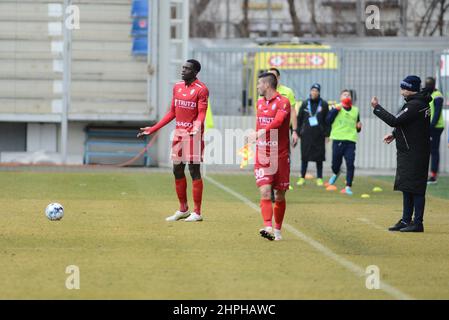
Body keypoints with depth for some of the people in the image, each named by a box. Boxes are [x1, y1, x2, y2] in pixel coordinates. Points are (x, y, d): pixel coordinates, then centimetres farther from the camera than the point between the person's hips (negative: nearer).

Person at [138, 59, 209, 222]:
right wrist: (152, 129, 16)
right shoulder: (177, 87, 13)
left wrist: (197, 125, -38)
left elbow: (201, 113, -16)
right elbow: (172, 113, 18)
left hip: (193, 133, -8)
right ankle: (183, 209, 22)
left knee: (194, 171, -5)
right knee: (177, 171, 10)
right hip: (179, 132, 8)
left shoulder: (201, 89, -9)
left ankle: (197, 213, 0)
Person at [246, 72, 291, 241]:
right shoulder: (260, 103, 14)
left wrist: (258, 134, -37)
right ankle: (268, 227, -24)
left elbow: (277, 122, -25)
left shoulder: (283, 102, -9)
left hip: (280, 156, -4)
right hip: (262, 156, 4)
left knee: (280, 195, 5)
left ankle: (277, 230, 18)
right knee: (265, 192, -14)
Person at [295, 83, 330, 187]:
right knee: (304, 156, 1)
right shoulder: (305, 104, 7)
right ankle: (302, 177, 8)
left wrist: (327, 134, -1)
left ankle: (319, 178, 8)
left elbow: (327, 120, 5)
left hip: (319, 135, -1)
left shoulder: (324, 104, 4)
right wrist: (298, 132, 4)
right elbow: (299, 119, 10)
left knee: (319, 157, 1)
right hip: (306, 134, 1)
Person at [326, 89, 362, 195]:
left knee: (350, 164, -9)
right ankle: (336, 173, 40)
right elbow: (328, 120, -9)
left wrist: (359, 127, 4)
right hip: (338, 139, -2)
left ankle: (348, 187, -6)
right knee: (336, 162, 5)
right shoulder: (336, 108, 5)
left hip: (350, 140, 2)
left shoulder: (355, 110, 16)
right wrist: (336, 109, -14)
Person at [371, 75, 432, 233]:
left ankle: (418, 223, -6)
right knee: (406, 187, 15)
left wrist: (377, 108, -13)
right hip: (407, 153, 11)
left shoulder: (415, 105, -19)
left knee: (415, 188, -8)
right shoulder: (419, 102, 14)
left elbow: (394, 121, -21)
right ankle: (406, 221, 22)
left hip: (415, 153, -11)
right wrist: (394, 134, 17)